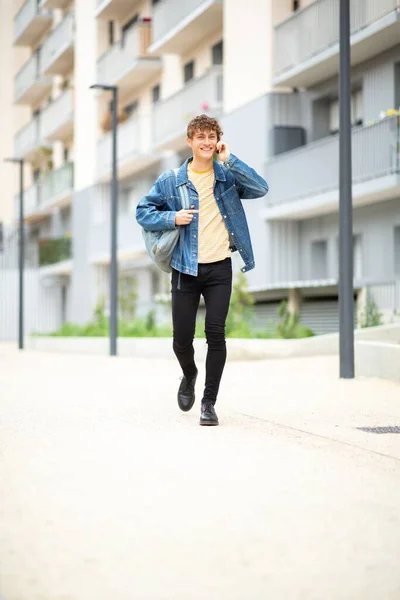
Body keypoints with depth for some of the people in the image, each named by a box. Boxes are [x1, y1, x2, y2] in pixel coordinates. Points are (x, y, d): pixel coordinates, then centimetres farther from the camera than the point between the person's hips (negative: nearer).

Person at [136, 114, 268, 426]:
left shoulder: (227, 175, 4)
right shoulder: (171, 181, 3)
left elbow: (261, 188, -12)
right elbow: (143, 211, 7)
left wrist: (230, 160, -15)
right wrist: (172, 218, -10)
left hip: (219, 268, 0)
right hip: (186, 269, 1)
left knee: (216, 333, -7)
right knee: (182, 338, 2)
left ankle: (209, 402, 4)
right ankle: (189, 376, 36)